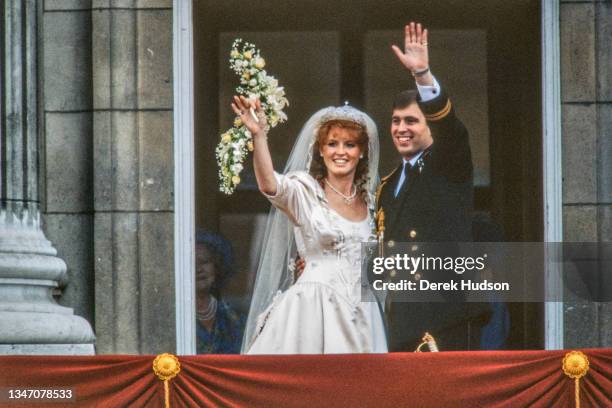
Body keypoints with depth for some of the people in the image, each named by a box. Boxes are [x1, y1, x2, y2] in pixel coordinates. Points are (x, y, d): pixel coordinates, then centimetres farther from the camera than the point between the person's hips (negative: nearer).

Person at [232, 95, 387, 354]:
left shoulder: (367, 199, 12)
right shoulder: (306, 190, -4)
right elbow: (269, 185, -26)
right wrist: (258, 136, -37)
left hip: (358, 311, 5)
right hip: (313, 310, -5)